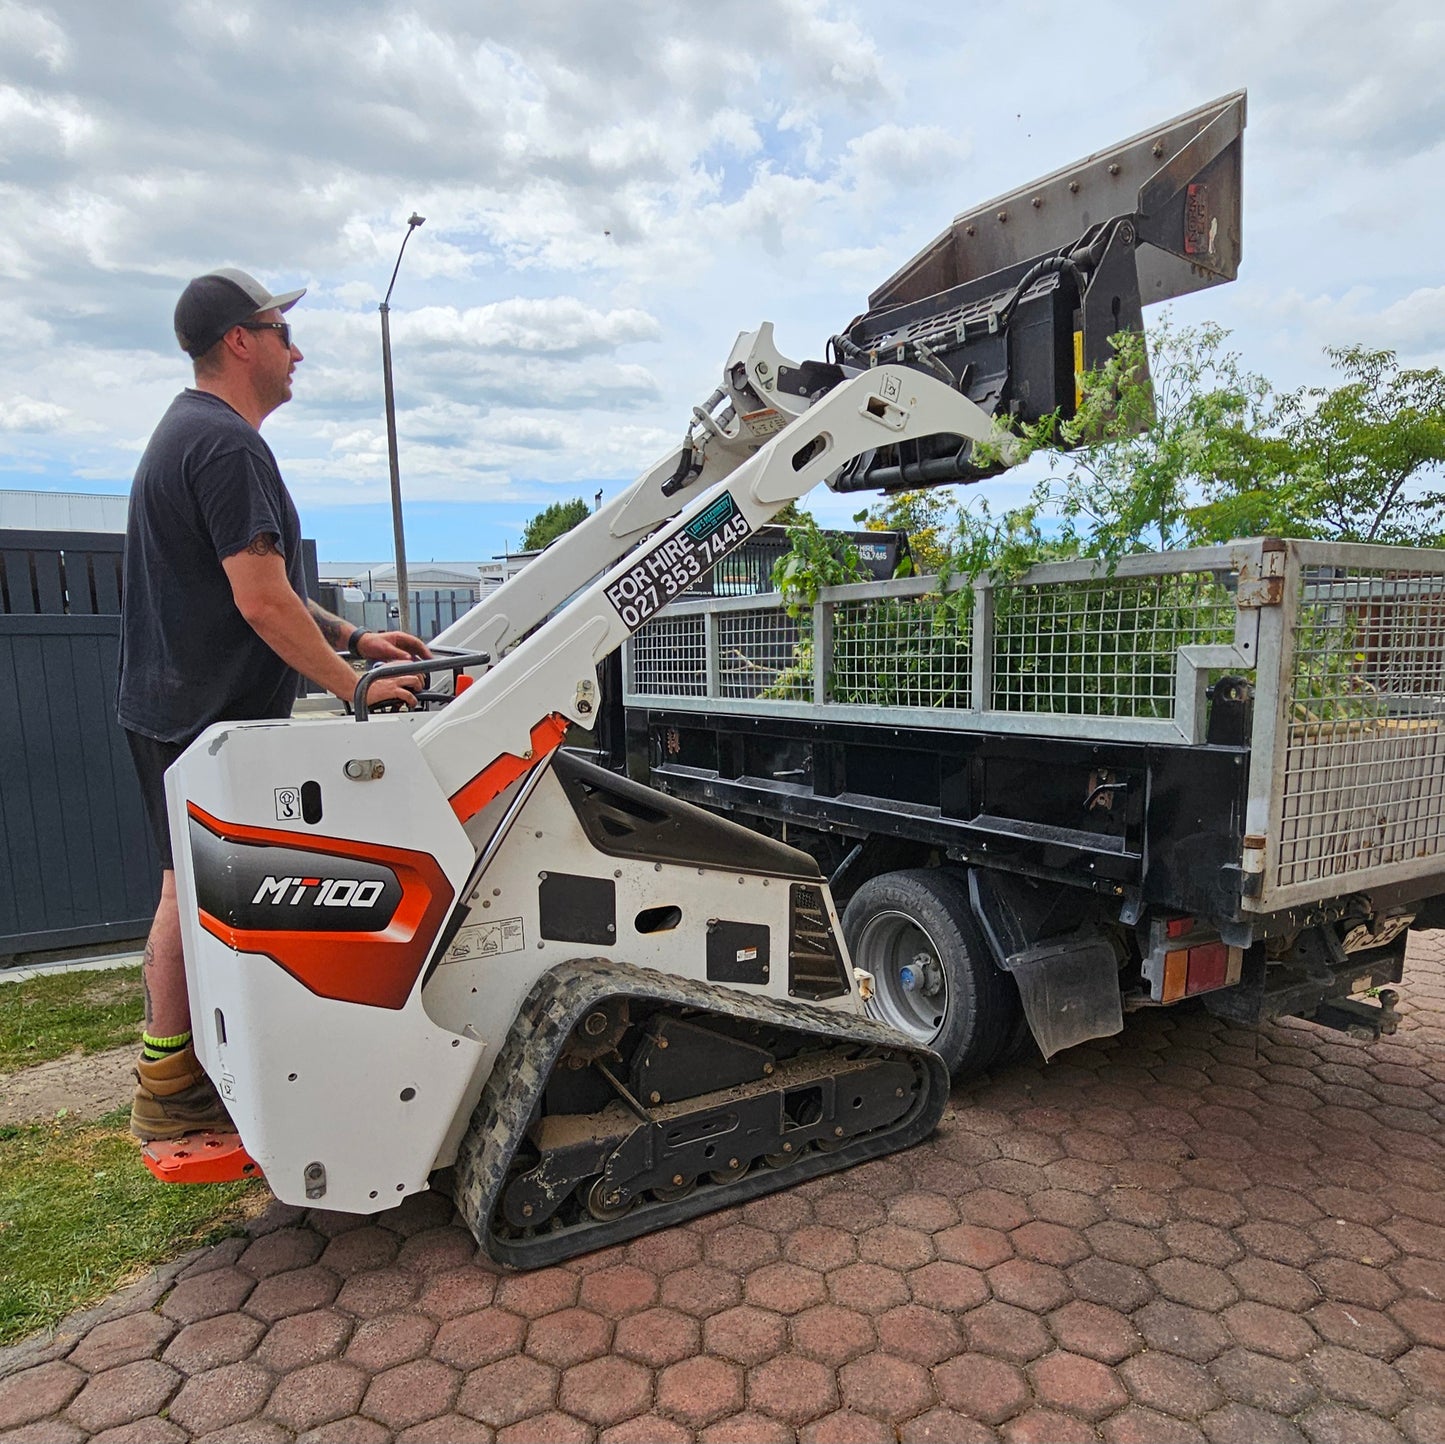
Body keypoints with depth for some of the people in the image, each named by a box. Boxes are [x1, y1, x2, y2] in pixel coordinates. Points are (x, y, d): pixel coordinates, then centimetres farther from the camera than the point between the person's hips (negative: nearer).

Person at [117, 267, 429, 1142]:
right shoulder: (228, 445, -17)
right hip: (207, 717, -11)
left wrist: (351, 638, 16)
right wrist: (353, 684, -16)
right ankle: (169, 1090, 14)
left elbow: (253, 584, 21)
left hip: (177, 708, 11)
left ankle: (176, 1070, 31)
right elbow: (262, 603, -24)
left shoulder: (190, 431, 19)